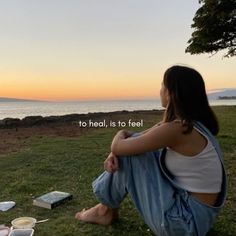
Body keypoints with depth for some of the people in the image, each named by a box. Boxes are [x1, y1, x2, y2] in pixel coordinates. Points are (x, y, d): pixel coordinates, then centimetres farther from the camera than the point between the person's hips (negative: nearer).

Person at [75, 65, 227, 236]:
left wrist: (121, 134, 7)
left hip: (186, 221, -9)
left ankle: (107, 210, 16)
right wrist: (115, 154, -6)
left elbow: (117, 147, -16)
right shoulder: (191, 122, 4)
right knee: (134, 143, 9)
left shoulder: (175, 128, -25)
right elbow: (142, 138, 11)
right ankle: (108, 206, 22)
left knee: (129, 153, -7)